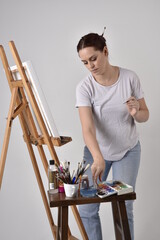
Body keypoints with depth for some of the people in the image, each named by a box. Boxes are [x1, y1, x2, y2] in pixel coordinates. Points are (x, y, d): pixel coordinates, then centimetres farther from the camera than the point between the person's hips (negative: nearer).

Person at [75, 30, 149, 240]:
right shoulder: (84, 87, -19)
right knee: (86, 209, 0)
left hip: (128, 151, 0)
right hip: (96, 152, 0)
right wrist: (98, 158, -47)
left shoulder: (130, 78, -14)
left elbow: (145, 115, -4)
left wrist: (136, 113, -28)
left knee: (123, 209, -1)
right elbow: (88, 128, -30)